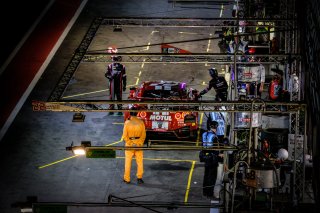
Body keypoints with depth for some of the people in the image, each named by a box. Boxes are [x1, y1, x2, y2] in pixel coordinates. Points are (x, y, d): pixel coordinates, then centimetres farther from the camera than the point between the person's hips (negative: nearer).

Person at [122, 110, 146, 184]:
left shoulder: (127, 123, -11)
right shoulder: (141, 122, -6)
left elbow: (125, 136, -13)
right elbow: (143, 135, -5)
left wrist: (130, 143, -10)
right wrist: (140, 143, -2)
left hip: (129, 144, -1)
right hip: (139, 144, 1)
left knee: (128, 162, 9)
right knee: (140, 161, 11)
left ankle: (127, 179, 14)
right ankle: (139, 177, 7)